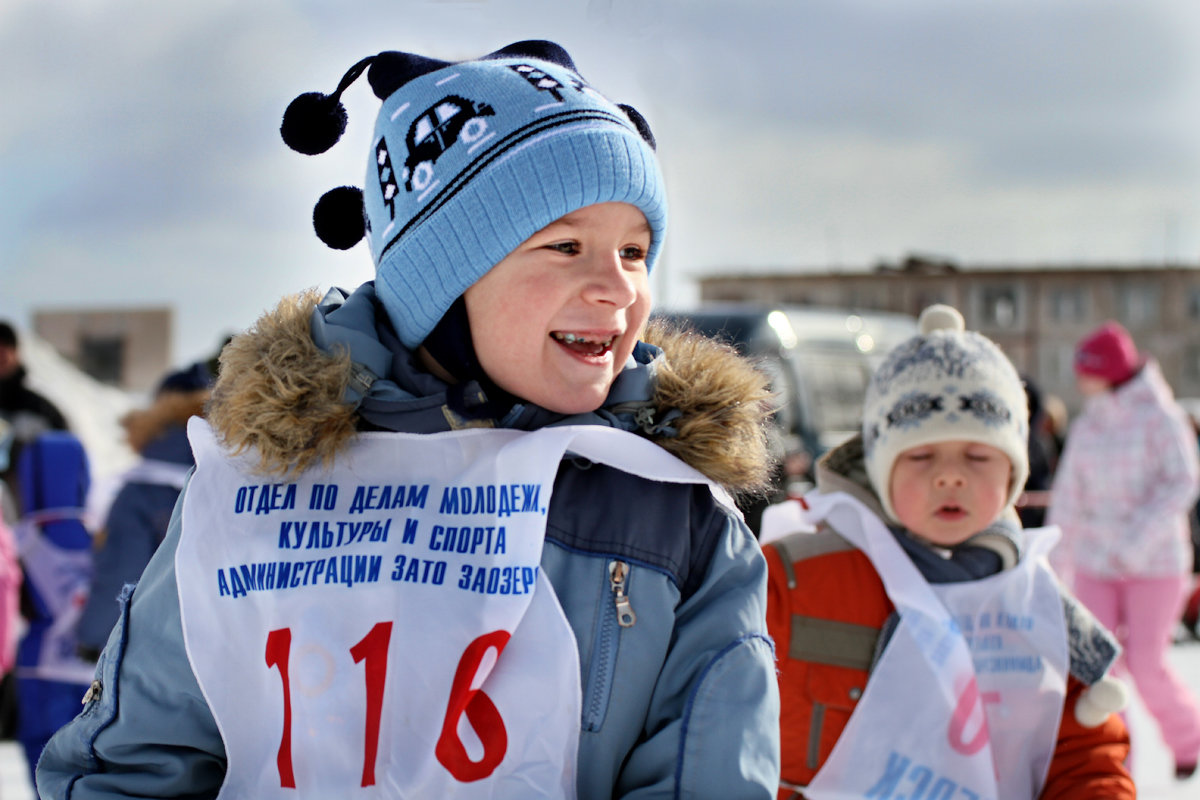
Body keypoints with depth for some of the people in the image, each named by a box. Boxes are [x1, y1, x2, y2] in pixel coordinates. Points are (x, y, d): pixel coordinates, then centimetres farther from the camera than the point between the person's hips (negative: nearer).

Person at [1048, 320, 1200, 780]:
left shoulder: (1160, 418, -8)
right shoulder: (1087, 426, 7)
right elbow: (1068, 496, 13)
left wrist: (1141, 537, -26)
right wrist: (1057, 562, 15)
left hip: (1156, 565, -5)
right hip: (1095, 564, 5)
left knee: (1146, 666, -6)